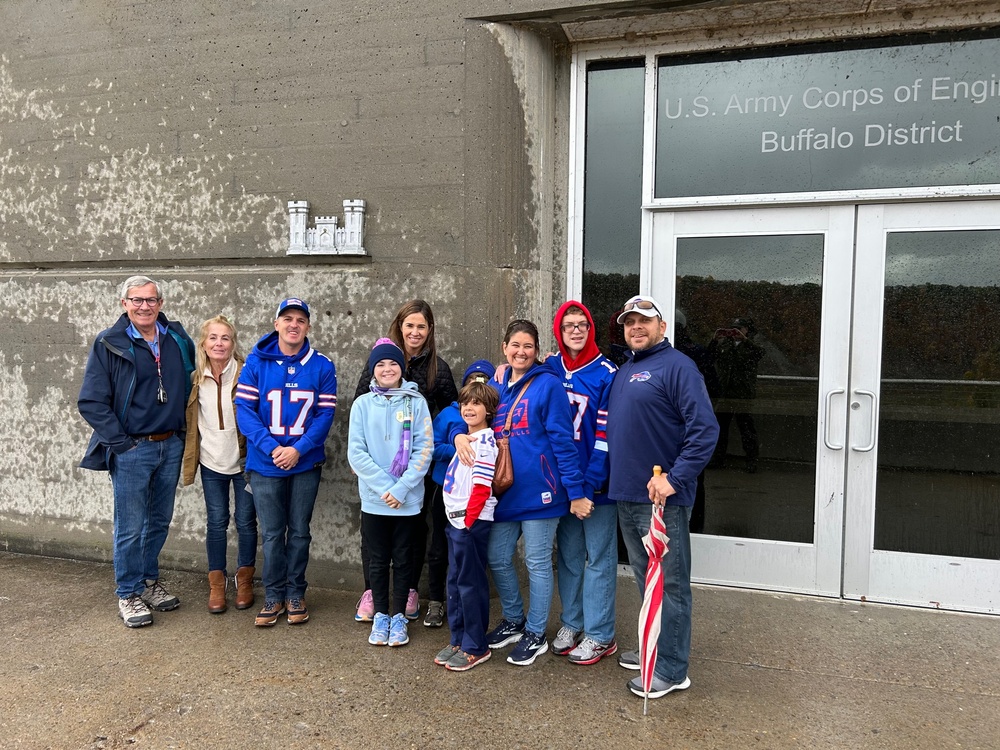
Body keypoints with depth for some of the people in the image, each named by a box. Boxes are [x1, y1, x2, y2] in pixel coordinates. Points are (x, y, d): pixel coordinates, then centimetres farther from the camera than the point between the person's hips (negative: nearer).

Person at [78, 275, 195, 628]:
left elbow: (190, 384, 16)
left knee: (159, 521, 16)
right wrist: (121, 442, -12)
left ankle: (150, 581, 34)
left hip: (171, 446, 4)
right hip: (131, 450, -4)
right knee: (130, 527, 4)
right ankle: (128, 595, 20)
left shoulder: (178, 339, 4)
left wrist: (182, 432, 8)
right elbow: (91, 402, -9)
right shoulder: (108, 344, -8)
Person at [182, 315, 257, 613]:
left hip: (244, 461, -2)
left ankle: (245, 579, 26)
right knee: (216, 522, 10)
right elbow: (190, 422, 10)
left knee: (245, 521, 8)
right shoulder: (196, 380, 1)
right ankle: (216, 583, 24)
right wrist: (190, 461, 7)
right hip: (212, 462, 3)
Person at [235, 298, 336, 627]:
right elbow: (244, 410, -7)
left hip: (306, 464, 0)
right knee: (272, 533, 8)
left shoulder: (322, 366, -3)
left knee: (300, 531, 12)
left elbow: (325, 414, -6)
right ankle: (274, 596, 24)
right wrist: (272, 448, -17)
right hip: (265, 464, 0)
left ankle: (296, 594, 27)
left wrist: (298, 449, -17)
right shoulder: (256, 362, -3)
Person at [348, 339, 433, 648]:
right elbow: (356, 452, -5)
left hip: (408, 499, -1)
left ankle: (398, 617, 25)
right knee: (378, 561, 12)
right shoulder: (363, 404, 0)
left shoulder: (416, 403, -3)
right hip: (373, 499, 1)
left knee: (402, 560, 10)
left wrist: (401, 488, -15)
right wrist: (384, 486, -14)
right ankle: (380, 615, 27)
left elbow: (424, 449, -7)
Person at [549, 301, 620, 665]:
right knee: (568, 554, 15)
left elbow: (605, 434, -13)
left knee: (599, 558, 5)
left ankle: (599, 635, 16)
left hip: (597, 482, -4)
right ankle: (571, 623, 30)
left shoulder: (607, 373, -10)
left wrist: (589, 485, -16)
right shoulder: (550, 369, 4)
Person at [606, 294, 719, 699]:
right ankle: (654, 648, 34)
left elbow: (705, 429, -19)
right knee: (646, 578, 19)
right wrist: (615, 479, 14)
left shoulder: (677, 366, -10)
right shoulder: (623, 372, 16)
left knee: (670, 584, 2)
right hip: (626, 496, 8)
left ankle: (671, 669, 12)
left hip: (662, 499, -8)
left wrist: (674, 478, -22)